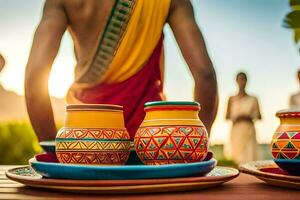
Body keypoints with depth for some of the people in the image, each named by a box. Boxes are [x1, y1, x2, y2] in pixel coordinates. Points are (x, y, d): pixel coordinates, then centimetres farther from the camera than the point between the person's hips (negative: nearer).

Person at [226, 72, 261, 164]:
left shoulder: (252, 99, 6)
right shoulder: (232, 99, 8)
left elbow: (259, 116, 5)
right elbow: (227, 117, 6)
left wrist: (249, 117, -13)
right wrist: (235, 118, -14)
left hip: (249, 130, 0)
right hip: (236, 131, 0)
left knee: (249, 156, -7)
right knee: (237, 156, -4)